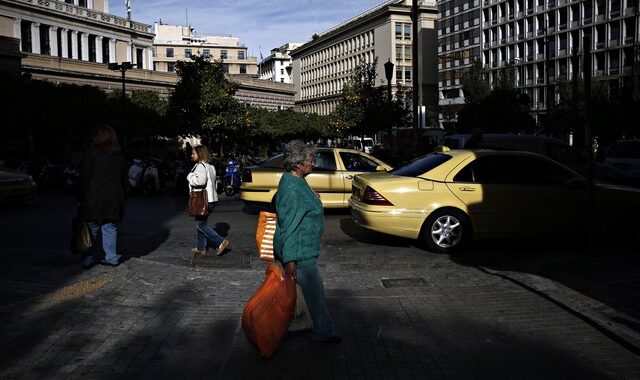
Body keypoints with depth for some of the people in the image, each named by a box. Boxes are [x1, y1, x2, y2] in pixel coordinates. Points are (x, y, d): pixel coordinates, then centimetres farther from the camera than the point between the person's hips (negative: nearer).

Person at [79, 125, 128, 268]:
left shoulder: (92, 155, -8)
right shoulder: (119, 156, 7)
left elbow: (84, 179, -8)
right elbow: (124, 179, 11)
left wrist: (81, 198, -2)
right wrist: (122, 196, 17)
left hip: (94, 198, -4)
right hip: (114, 198, 4)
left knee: (92, 228, 5)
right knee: (110, 227, 10)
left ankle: (91, 257, 9)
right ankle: (111, 257, 13)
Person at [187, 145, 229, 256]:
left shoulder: (200, 166, -14)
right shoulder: (210, 166, 17)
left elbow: (201, 180, -29)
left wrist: (190, 176, -13)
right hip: (210, 199, 10)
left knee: (200, 224, -5)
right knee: (201, 223, 15)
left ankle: (221, 242, -9)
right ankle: (201, 247, 20)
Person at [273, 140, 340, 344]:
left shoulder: (296, 181, 8)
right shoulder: (292, 189, -25)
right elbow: (288, 226, -27)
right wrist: (290, 259, -27)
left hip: (303, 249, 10)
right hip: (300, 252, -10)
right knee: (315, 292, 3)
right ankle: (324, 332, 18)